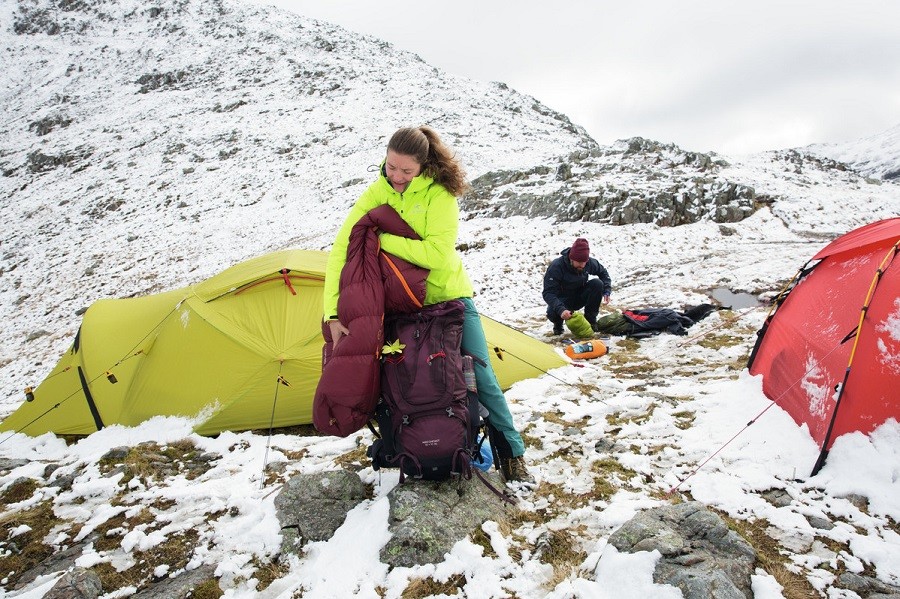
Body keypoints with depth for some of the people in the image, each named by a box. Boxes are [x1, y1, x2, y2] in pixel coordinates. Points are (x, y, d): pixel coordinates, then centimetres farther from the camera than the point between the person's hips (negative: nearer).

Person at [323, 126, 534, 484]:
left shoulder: (439, 193, -18)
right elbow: (341, 249, -13)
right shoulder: (376, 194, -8)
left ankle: (511, 454, 16)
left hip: (450, 297, -3)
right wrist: (333, 313, -22)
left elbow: (437, 254, -30)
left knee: (480, 376, -1)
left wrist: (382, 239, -26)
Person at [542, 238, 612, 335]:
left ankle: (590, 319, -6)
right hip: (562, 300, -4)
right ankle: (558, 323, 3)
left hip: (580, 297, 4)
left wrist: (607, 291, -12)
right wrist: (560, 309, -49)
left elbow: (603, 273, 6)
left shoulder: (590, 263, -15)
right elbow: (548, 293, -33)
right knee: (553, 313, -37)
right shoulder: (556, 267, -29)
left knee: (597, 283, -23)